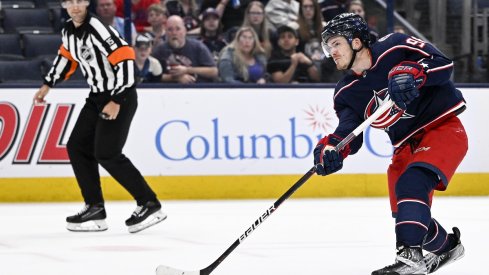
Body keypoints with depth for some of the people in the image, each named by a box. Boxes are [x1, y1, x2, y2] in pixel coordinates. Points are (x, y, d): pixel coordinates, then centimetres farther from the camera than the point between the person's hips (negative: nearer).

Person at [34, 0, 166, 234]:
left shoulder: (98, 30, -23)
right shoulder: (68, 31, 4)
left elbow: (125, 60, -27)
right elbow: (66, 56, 25)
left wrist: (116, 102, -27)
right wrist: (47, 85, 26)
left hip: (120, 97, -9)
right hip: (97, 96, 9)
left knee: (106, 154, -13)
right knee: (77, 147, 6)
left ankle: (149, 205, -7)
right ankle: (95, 208, 10)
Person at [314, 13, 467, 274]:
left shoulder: (394, 47, -13)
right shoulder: (346, 92, 4)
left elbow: (443, 64, -19)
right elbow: (350, 133, -7)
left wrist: (412, 73, -35)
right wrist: (332, 147, -28)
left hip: (444, 128, -7)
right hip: (407, 146, 7)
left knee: (411, 184, -28)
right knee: (405, 212, 6)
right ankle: (445, 245, 35)